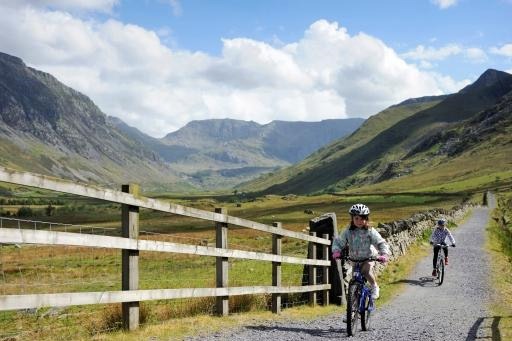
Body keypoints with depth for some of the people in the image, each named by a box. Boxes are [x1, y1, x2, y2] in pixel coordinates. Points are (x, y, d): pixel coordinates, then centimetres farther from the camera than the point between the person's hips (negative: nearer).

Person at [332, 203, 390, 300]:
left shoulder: (370, 232, -14)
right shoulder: (348, 232, -7)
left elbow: (381, 243, -16)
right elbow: (338, 241, -3)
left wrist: (384, 254, -33)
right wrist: (336, 251, -23)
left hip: (368, 257, -3)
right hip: (354, 259, 3)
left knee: (366, 270, -30)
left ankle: (375, 287, -7)